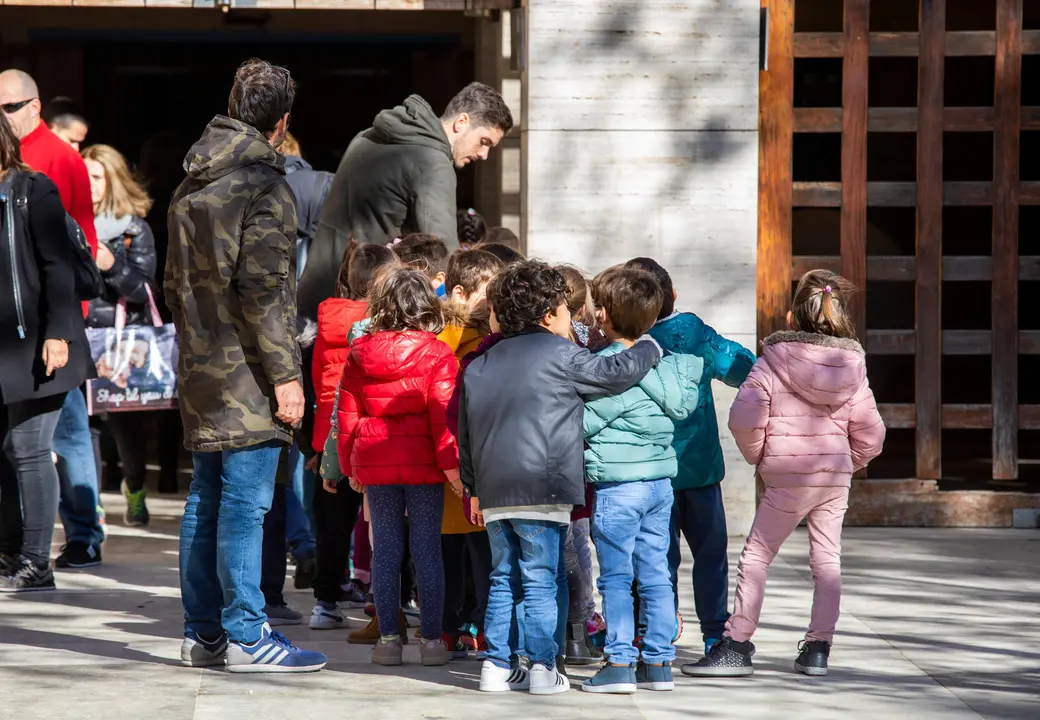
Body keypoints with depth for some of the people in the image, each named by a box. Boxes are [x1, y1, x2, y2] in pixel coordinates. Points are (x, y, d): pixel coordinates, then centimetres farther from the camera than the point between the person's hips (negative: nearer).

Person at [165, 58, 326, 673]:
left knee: (206, 499, 12)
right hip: (247, 374, -9)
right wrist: (284, 374, -16)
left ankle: (203, 633, 17)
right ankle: (246, 636, -4)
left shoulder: (192, 183, 14)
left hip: (201, 367, 9)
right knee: (245, 502, -6)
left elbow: (175, 282, 20)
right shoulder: (265, 185, -13)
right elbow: (262, 289, -18)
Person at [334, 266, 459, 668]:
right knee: (427, 548, 2)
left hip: (375, 462, 2)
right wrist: (453, 465, -9)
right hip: (424, 466, -2)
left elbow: (346, 416, 7)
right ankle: (431, 639, 4)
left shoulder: (359, 354, 3)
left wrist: (350, 466, 15)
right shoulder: (436, 356, -8)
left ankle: (388, 638, 8)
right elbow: (444, 416, -13)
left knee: (385, 548, 7)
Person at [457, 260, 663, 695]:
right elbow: (615, 373, -4)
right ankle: (542, 667, -2)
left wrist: (474, 487, 26)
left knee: (504, 578, 13)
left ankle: (497, 665, 12)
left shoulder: (477, 368, 15)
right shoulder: (559, 355, -6)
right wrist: (650, 349, 14)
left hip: (494, 492, 6)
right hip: (542, 490, -6)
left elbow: (465, 434, 19)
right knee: (541, 581, -2)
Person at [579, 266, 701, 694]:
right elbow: (683, 406, 10)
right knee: (655, 574, 9)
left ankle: (620, 663, -4)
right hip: (661, 479, 7)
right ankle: (658, 662, 12)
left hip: (618, 485, -7)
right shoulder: (662, 358, 6)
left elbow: (584, 423, -14)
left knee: (616, 577, -2)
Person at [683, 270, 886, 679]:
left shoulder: (774, 362, -8)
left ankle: (737, 645, 2)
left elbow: (745, 418, -14)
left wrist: (757, 455, 4)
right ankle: (818, 649, 12)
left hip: (789, 479, -4)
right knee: (826, 558, 12)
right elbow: (870, 434, 5)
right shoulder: (851, 367, 3)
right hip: (836, 477, 4)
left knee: (756, 556, 3)